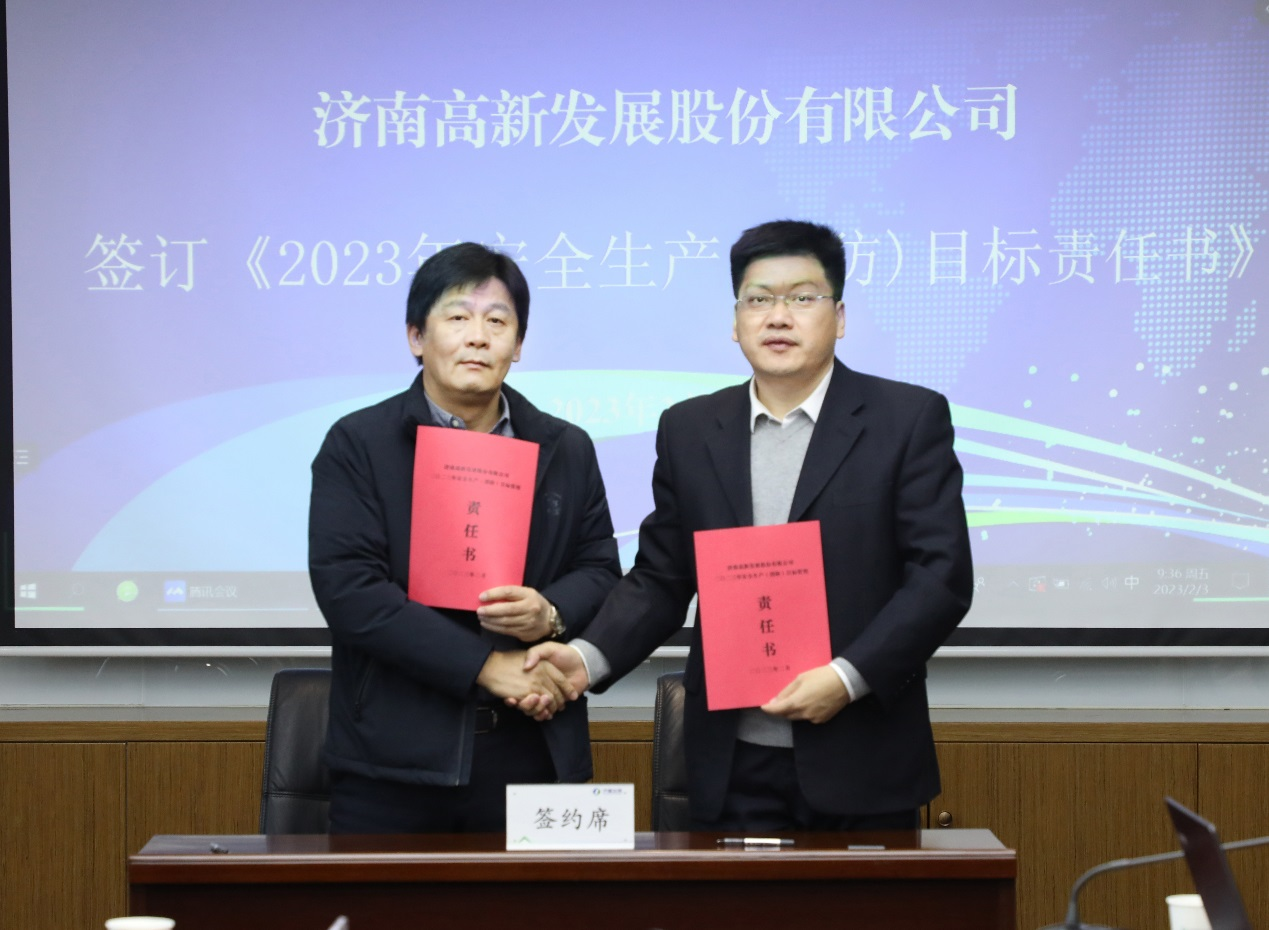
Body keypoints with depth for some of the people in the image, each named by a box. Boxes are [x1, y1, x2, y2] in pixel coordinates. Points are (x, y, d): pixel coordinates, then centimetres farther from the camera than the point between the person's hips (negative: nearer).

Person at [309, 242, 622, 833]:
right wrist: (484, 665, -14)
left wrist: (551, 615, -10)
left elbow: (601, 571, 15)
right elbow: (348, 589, -9)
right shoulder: (357, 445, 2)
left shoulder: (567, 451, 14)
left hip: (529, 757, 3)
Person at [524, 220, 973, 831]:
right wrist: (589, 657, -6)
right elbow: (661, 579, 12)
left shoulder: (910, 419, 0)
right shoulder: (689, 431, 10)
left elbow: (942, 575, -6)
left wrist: (847, 677, -17)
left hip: (861, 765, -2)